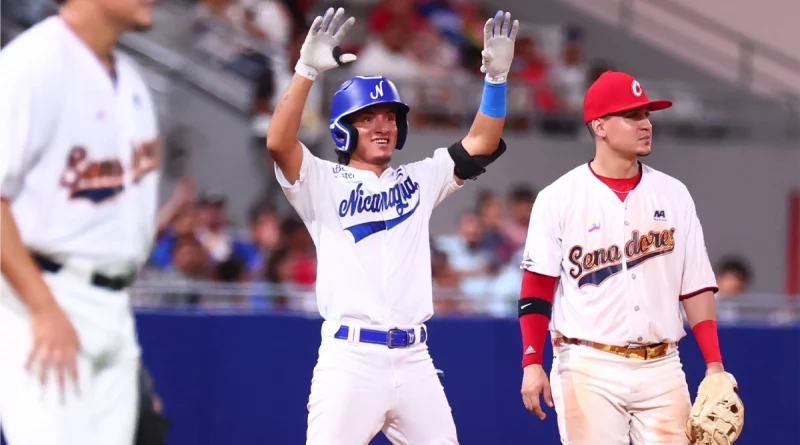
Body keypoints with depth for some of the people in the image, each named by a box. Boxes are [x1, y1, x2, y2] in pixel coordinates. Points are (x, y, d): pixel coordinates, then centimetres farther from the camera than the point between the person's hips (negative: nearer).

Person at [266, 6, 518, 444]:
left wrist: (496, 77, 0)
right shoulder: (324, 182, 4)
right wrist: (307, 70, -23)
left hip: (413, 359, 5)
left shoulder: (418, 181, 18)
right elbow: (279, 143, -13)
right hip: (349, 358, -5)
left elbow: (480, 145, 13)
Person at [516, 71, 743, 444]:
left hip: (661, 369, 3)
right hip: (589, 369, -3)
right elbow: (536, 288, 0)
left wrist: (715, 366, 2)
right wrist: (531, 363, -9)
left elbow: (696, 286, 9)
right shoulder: (559, 198, 0)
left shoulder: (672, 195, 9)